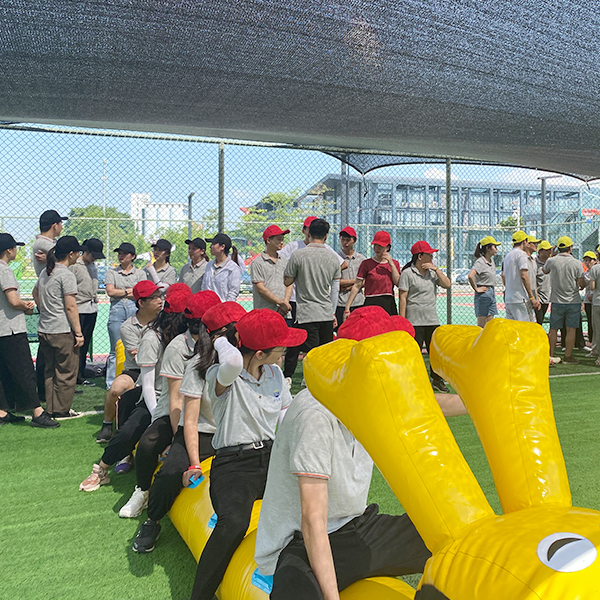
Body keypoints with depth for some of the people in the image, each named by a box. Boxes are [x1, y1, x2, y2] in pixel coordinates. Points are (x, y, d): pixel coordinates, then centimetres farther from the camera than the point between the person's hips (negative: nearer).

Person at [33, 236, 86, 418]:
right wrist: (78, 333, -14)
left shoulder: (45, 272, 11)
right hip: (62, 332, -9)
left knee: (50, 371, 16)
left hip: (43, 330, 9)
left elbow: (35, 293, 28)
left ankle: (50, 409, 23)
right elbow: (70, 307, -18)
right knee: (66, 372, 4)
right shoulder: (67, 275, -15)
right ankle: (61, 410, 10)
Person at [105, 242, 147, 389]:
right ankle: (111, 385, 6)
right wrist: (129, 291, 3)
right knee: (116, 349, -1)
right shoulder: (112, 272, 13)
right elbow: (110, 292, -1)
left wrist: (121, 292, 0)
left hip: (135, 310, 0)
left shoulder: (140, 273, 13)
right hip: (117, 310, 0)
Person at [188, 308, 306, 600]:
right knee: (234, 521, -35)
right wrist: (221, 342, -14)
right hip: (233, 465, -5)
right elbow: (233, 362, -35)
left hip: (272, 457, 5)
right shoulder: (220, 378, -11)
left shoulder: (275, 373, 10)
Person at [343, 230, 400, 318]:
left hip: (389, 305, 3)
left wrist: (391, 263, -4)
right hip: (371, 304, -3)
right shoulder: (366, 263, 1)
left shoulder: (394, 263, 12)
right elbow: (357, 286, -1)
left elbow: (399, 283, -1)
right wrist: (347, 309, -6)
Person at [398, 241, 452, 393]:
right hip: (414, 321, -6)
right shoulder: (407, 273, -5)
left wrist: (436, 269, -1)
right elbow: (402, 297, -7)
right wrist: (402, 320, -11)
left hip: (432, 319, 6)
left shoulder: (432, 272, 14)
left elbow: (447, 285, 6)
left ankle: (437, 380, 22)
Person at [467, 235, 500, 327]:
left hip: (492, 293, 8)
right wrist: (476, 289, -20)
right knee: (481, 326, -5)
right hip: (483, 294, -8)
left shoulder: (492, 262, 13)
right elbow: (470, 276, -30)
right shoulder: (480, 262, -13)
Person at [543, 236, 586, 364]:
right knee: (571, 329, 4)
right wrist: (582, 286, 14)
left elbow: (545, 271, 17)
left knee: (553, 329, 8)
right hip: (573, 301, -2)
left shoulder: (551, 261, -5)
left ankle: (550, 355, 12)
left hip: (556, 301, 2)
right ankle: (568, 356, 6)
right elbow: (582, 283, -9)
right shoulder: (577, 263, -9)